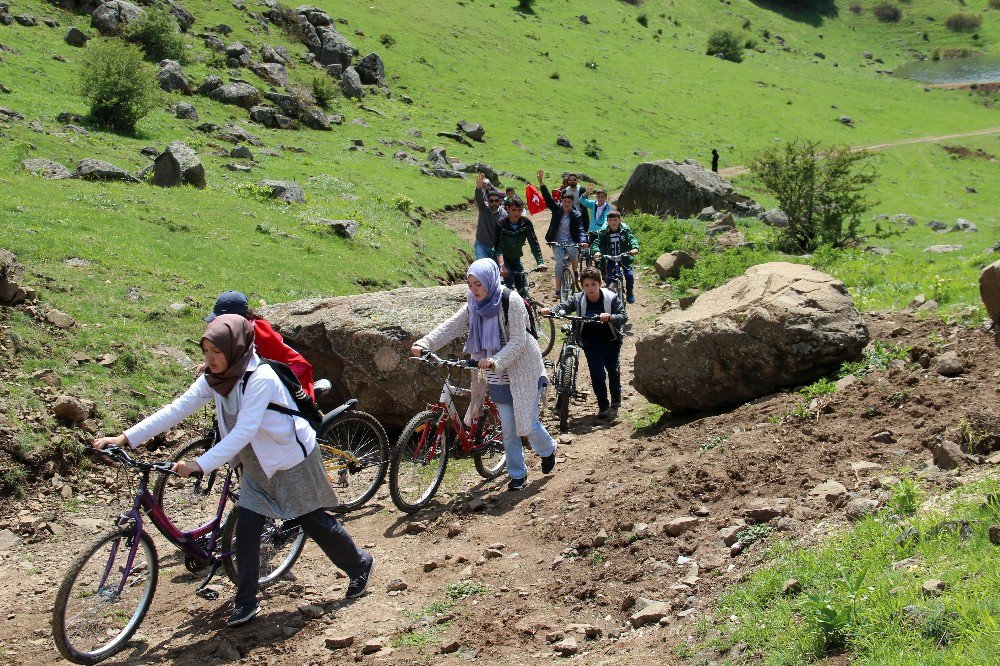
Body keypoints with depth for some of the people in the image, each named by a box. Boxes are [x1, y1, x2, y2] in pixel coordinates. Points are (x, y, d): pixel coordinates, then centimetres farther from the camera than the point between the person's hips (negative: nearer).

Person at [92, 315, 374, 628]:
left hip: (291, 461, -6)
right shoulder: (213, 379, -7)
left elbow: (244, 432, -35)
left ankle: (360, 564, 29)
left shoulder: (260, 378, -30)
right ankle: (246, 602, 9)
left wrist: (200, 464, -40)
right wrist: (125, 437, -18)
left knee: (314, 521, 5)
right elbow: (176, 410, -11)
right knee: (246, 529, -2)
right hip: (257, 467, 7)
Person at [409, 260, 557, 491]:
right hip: (497, 376, 6)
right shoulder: (474, 304, 2)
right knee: (508, 428, 8)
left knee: (527, 424, 0)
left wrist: (495, 361, -35)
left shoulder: (511, 302, -18)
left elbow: (518, 341, -22)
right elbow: (452, 326, -5)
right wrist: (424, 344, -19)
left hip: (523, 372, -6)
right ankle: (517, 474, 22)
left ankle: (548, 450, 32)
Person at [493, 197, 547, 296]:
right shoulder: (502, 224, -23)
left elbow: (534, 243, -17)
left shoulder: (526, 223, -14)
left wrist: (540, 262, -31)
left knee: (523, 289, -3)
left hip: (516, 259, 4)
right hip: (504, 258, -3)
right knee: (510, 288, -21)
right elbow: (498, 246, -33)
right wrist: (502, 265, -49)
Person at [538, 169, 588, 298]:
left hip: (570, 241, -1)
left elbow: (580, 229, -12)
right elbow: (547, 197, -7)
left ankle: (575, 272, 0)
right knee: (560, 263, -16)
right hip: (557, 242, 1)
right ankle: (558, 290, -6)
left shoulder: (576, 215, -3)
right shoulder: (557, 209, 1)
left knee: (573, 252, -31)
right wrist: (541, 182, -18)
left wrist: (583, 241, -32)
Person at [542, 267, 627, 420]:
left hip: (611, 339, 0)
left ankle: (616, 398, 40)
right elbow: (563, 307, -18)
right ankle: (603, 406, 1)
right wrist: (550, 310, -40)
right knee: (597, 372, -12)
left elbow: (623, 316, -19)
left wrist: (610, 317, -40)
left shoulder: (611, 297, -15)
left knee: (613, 368, 13)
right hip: (591, 340, 0)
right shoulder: (578, 299, -11)